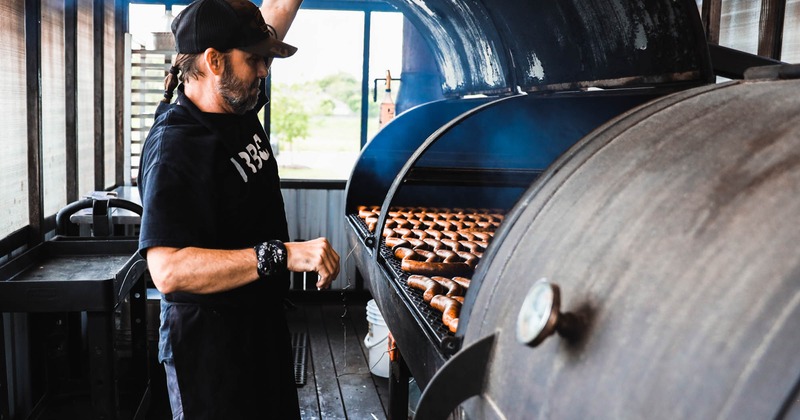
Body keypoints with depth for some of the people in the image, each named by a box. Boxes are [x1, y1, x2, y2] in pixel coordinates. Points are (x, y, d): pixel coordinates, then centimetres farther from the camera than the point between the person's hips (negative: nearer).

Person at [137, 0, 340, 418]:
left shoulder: (238, 106, 0)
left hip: (263, 318, 8)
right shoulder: (174, 147, -24)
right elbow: (167, 269, -33)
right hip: (210, 337, -8)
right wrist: (283, 254, -38)